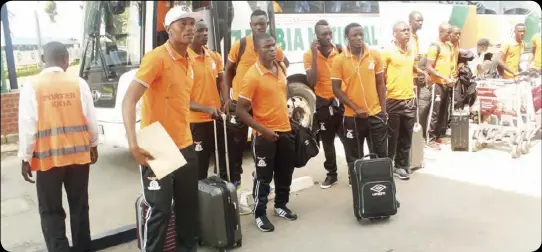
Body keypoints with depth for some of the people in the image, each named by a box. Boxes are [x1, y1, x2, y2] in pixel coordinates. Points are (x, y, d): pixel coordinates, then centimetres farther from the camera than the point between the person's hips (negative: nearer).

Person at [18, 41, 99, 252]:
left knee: (51, 211, 10)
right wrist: (93, 145, 16)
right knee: (79, 206, 16)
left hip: (47, 157, -2)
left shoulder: (32, 86, -8)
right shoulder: (79, 83, -4)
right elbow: (91, 119, 1)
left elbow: (27, 125, -8)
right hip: (79, 154, 2)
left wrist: (26, 158, 2)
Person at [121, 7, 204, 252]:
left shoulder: (189, 60, 9)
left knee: (189, 205, 16)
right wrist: (133, 143, -34)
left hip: (185, 146, 8)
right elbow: (129, 100, -23)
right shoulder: (156, 57, -15)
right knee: (159, 210, 0)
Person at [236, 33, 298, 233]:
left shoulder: (280, 69, 5)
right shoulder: (252, 76, -17)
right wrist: (262, 130, -21)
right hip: (265, 134, -7)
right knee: (263, 176, 4)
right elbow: (240, 110, -17)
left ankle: (281, 205, 36)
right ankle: (259, 214, 20)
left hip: (285, 130, 7)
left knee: (285, 173, 17)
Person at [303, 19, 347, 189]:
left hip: (342, 100, 0)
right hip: (323, 103, 0)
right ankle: (331, 174, 25)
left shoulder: (340, 51, -2)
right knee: (327, 141, 11)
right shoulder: (309, 55, -6)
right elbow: (312, 82, -17)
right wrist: (315, 55, -20)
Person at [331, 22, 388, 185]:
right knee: (355, 158, 8)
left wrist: (383, 109, 4)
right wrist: (356, 108, -12)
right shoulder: (339, 60, -7)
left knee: (380, 155, 12)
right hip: (352, 116, -2)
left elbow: (380, 84, 7)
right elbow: (336, 89, -6)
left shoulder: (375, 55, 0)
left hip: (376, 114, 2)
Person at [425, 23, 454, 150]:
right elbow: (429, 68, -16)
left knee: (443, 111, 12)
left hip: (446, 84, 8)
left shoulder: (449, 46, 13)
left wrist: (451, 77, 7)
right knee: (434, 111, -6)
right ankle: (430, 139, -1)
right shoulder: (435, 47, -11)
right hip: (437, 83, -8)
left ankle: (438, 135, 21)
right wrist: (444, 78, -18)